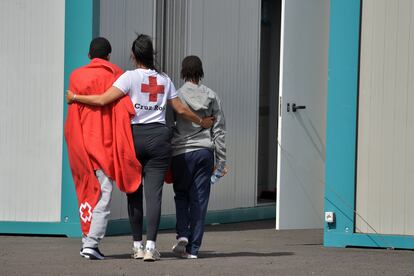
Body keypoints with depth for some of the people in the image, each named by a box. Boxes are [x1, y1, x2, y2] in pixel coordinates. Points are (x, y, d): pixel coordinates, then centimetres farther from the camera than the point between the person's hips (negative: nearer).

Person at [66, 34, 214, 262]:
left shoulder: (131, 77, -3)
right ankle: (151, 245, -12)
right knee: (154, 192, -3)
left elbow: (103, 100, -10)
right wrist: (201, 122, 32)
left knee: (134, 191, 8)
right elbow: (181, 109, 16)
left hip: (135, 134, -2)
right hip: (159, 136, 2)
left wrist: (75, 97, 2)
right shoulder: (164, 80, 10)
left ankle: (138, 245, 10)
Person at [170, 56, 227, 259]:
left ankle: (182, 234, -6)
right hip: (205, 152, 2)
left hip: (181, 152, -2)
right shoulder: (211, 96, 5)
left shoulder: (176, 96, -4)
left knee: (181, 195, 15)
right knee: (199, 199, 5)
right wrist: (221, 160, 12)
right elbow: (219, 129, 7)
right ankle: (193, 248, 3)